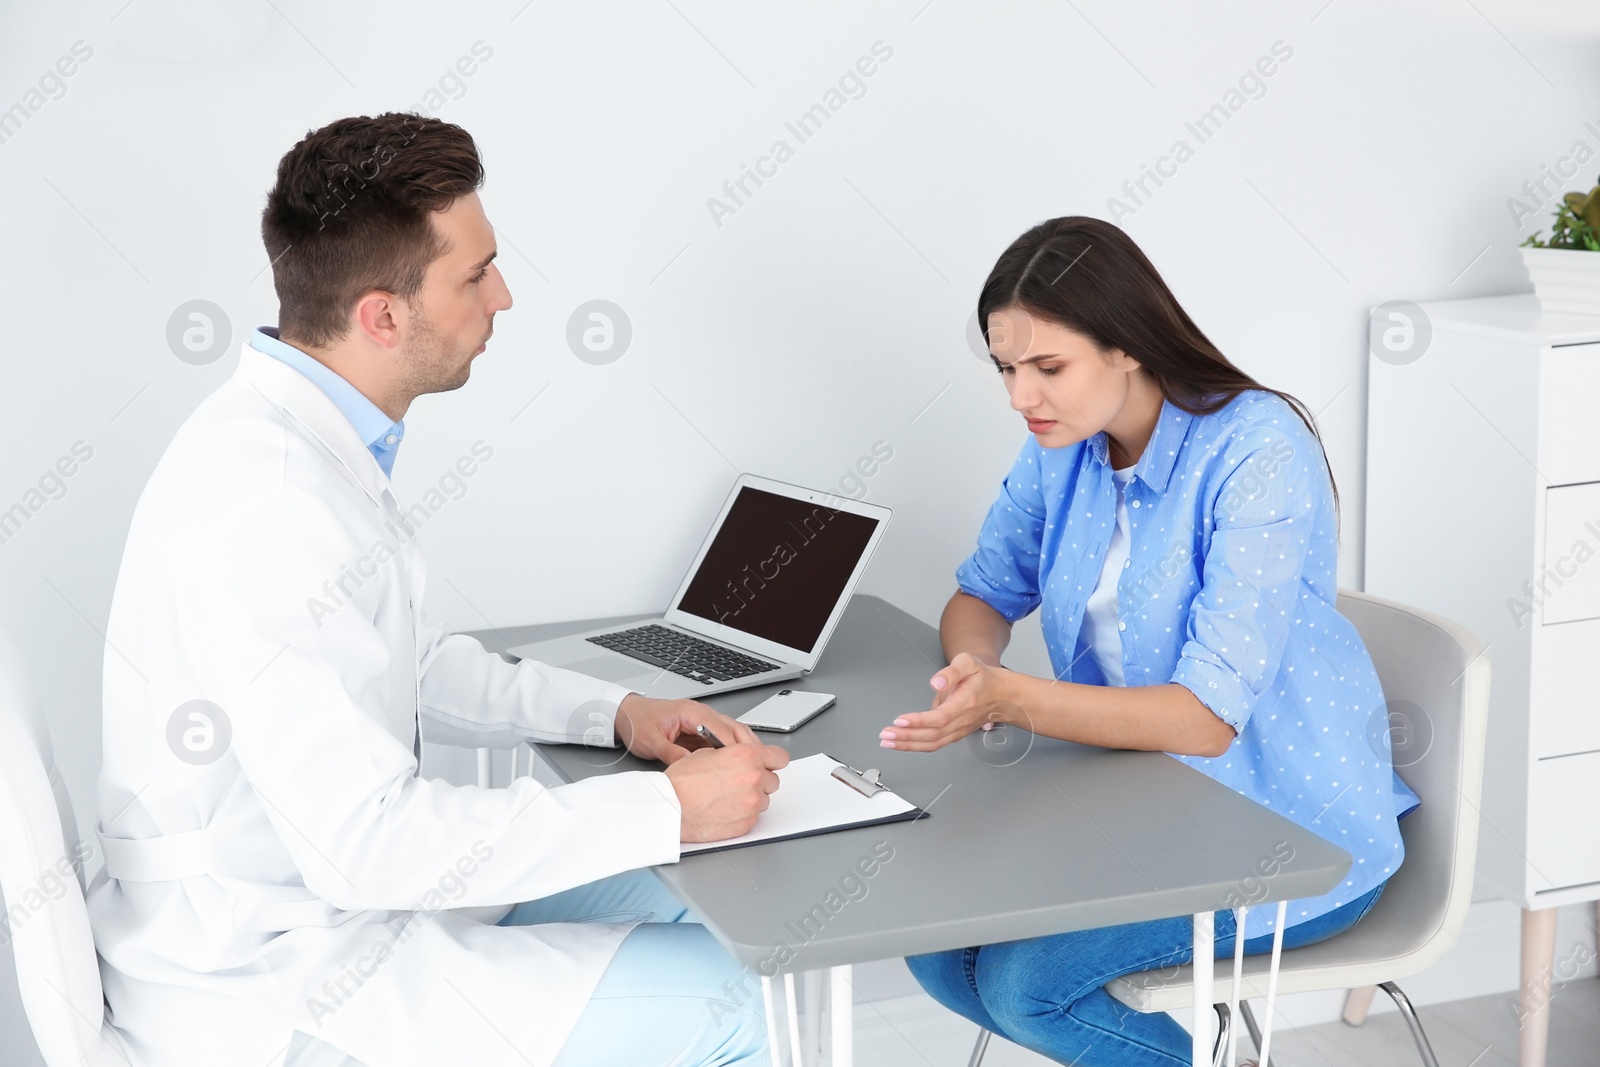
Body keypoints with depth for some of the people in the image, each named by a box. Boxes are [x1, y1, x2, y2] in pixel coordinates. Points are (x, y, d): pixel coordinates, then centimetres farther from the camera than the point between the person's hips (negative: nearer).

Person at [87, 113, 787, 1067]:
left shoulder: (315, 437, 3)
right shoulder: (264, 502, -29)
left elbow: (409, 667, 17)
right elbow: (366, 843, -30)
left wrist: (615, 713, 4)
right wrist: (667, 808, -23)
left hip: (341, 876, 10)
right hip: (270, 983, -10)